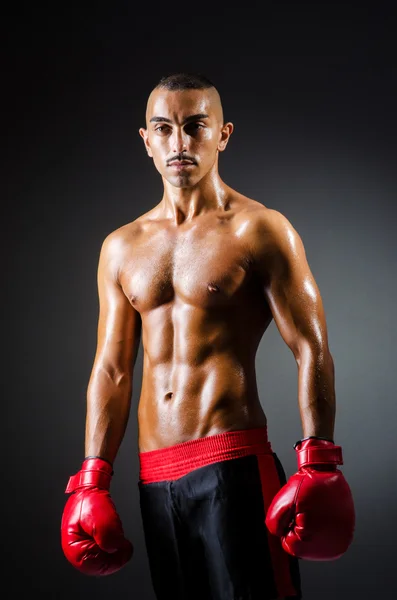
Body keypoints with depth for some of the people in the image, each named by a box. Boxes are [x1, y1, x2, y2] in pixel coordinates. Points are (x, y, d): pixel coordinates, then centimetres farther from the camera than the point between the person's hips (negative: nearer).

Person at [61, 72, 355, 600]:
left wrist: (318, 467, -13)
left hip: (233, 465, -5)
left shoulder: (260, 230, -3)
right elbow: (111, 370, 13)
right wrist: (93, 479, 8)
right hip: (155, 476, 5)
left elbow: (312, 352, -6)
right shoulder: (121, 248, 12)